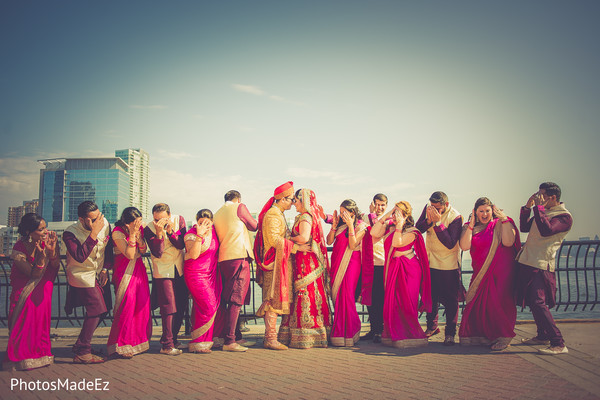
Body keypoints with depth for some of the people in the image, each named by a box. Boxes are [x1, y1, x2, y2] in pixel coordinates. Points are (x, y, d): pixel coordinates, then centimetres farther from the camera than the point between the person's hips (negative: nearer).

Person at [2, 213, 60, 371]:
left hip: (42, 292, 3)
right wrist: (41, 254, -37)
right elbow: (34, 274, -22)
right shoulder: (19, 249, -22)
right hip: (24, 292, -3)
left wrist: (52, 250, -31)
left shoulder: (49, 239, -13)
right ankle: (20, 359, 16)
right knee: (23, 326, -1)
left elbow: (55, 266, -11)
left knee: (41, 322, 9)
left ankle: (40, 354, 24)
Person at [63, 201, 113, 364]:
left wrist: (105, 268, 1)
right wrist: (94, 233, -38)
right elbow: (80, 257, -37)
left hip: (99, 273, 6)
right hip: (82, 275, -6)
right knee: (97, 309, -15)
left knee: (102, 309, 9)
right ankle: (82, 353, -4)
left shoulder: (105, 224, -7)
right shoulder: (70, 233, -23)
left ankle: (81, 345, 28)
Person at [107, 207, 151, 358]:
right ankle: (120, 346, 0)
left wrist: (139, 237, -16)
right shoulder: (117, 233, -15)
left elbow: (143, 251, 2)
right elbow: (130, 255, -20)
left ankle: (137, 341, 19)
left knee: (142, 304, 5)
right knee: (126, 306, -9)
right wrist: (132, 234, -27)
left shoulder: (140, 228, 3)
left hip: (139, 270, 6)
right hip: (124, 272, -6)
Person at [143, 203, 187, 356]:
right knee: (169, 307, -8)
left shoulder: (179, 220, -5)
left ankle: (172, 338, 27)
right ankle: (167, 345, 1)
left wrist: (170, 231, -25)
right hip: (163, 272, -4)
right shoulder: (149, 229, -12)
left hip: (180, 270, 4)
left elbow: (181, 244, -11)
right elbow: (158, 253, -20)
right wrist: (159, 233, -30)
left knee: (181, 306, 9)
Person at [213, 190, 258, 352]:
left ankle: (235, 337, 21)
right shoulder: (239, 207, 3)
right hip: (239, 256, -7)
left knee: (229, 299, 14)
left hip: (223, 258, 8)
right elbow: (254, 226, 11)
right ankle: (229, 341, -12)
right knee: (236, 300, -9)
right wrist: (258, 222, 31)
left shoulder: (217, 214, 21)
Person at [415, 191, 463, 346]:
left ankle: (450, 333, 12)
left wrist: (438, 222, -28)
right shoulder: (428, 209, -3)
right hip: (430, 261, 5)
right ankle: (432, 327, 31)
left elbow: (450, 243, -25)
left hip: (449, 265, -5)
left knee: (450, 299, 0)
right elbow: (417, 229, -4)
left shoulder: (455, 217, -19)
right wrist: (429, 220, -22)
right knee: (431, 296, 14)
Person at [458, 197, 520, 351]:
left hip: (501, 271, -4)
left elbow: (508, 242, -18)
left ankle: (504, 336, 11)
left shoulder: (501, 224, 0)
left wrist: (504, 219, -18)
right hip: (480, 273, 4)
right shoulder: (470, 227, 8)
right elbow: (464, 246, -9)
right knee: (478, 302, 4)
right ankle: (485, 336, 21)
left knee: (498, 301, -7)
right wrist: (471, 225, -13)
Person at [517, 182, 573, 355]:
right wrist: (527, 207, 8)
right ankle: (542, 335, 31)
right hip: (527, 262, 9)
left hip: (541, 265, -9)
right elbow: (524, 227, 19)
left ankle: (558, 344, -12)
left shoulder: (564, 216, -8)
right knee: (532, 302, 16)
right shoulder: (543, 211, 18)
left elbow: (546, 230, -24)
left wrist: (538, 207, -19)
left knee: (538, 303, -17)